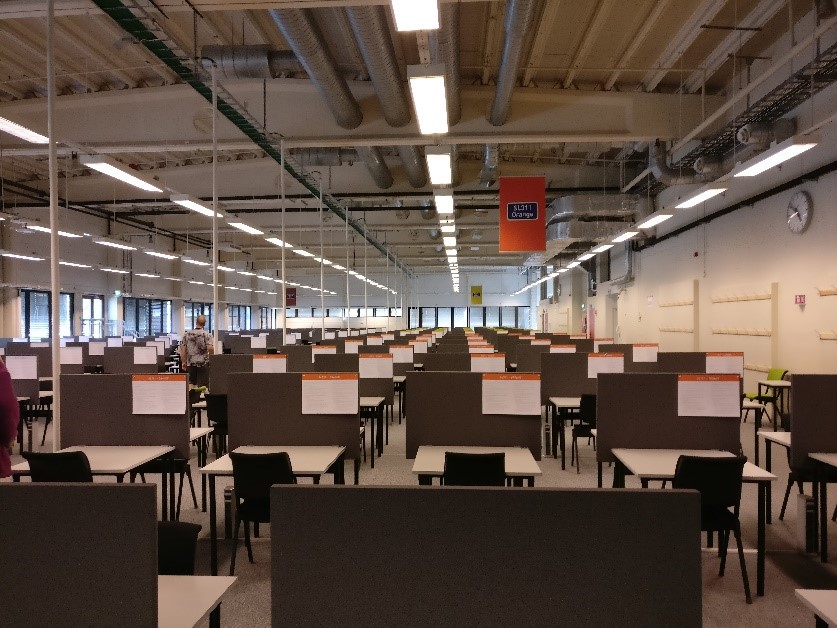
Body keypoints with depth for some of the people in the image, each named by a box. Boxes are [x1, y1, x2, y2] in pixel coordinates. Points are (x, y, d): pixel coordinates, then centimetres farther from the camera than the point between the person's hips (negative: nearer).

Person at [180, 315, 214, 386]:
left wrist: (183, 362, 12)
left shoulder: (187, 334, 5)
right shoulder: (207, 335, -5)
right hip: (203, 363, -3)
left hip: (190, 363, 3)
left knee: (191, 383, 7)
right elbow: (210, 348, -17)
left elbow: (182, 349, 4)